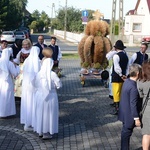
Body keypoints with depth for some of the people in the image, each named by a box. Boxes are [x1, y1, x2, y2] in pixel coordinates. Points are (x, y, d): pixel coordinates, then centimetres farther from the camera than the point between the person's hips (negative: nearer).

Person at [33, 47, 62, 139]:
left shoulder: (39, 73, -6)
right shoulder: (53, 74, -18)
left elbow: (35, 84, 5)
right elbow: (59, 85, -11)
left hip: (40, 95, 4)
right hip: (50, 96, -4)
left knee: (41, 112, 16)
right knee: (48, 113, 6)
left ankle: (40, 131, 26)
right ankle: (46, 133, 10)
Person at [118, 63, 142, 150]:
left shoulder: (127, 81, 0)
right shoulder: (133, 87, -28)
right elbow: (133, 104, -25)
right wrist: (136, 118, -19)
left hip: (125, 113, 9)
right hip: (129, 115, -9)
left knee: (125, 131, 21)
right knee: (127, 132, 5)